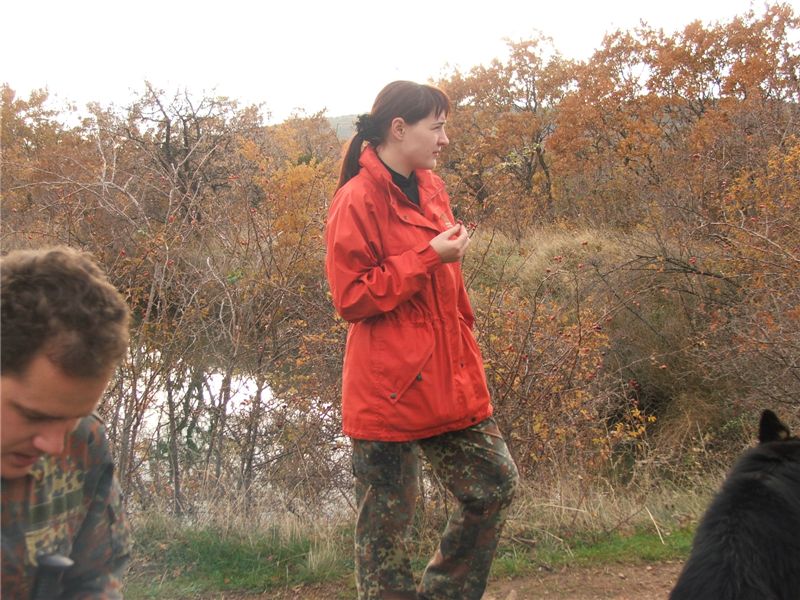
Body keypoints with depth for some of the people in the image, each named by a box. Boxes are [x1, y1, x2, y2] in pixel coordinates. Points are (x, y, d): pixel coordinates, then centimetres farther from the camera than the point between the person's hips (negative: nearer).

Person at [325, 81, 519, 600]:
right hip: (389, 389, -8)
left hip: (448, 379, 8)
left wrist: (468, 353, 20)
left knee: (498, 485, 13)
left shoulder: (431, 189, 11)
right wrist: (427, 257, -20)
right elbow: (351, 298, -16)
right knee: (387, 521, 5)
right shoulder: (357, 201, -13)